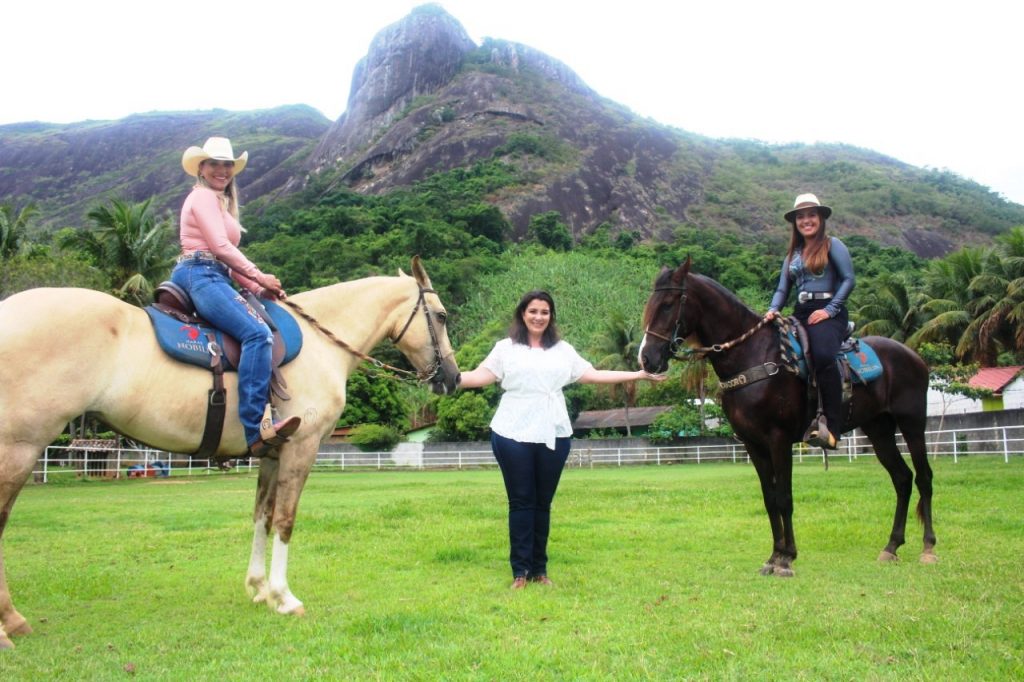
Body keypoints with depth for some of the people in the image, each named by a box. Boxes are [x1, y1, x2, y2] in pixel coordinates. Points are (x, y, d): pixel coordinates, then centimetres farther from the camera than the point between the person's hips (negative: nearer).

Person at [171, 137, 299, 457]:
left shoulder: (219, 202, 29)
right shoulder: (203, 196, 0)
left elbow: (225, 258, 23)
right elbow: (221, 247, -12)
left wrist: (257, 288, 12)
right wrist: (259, 276, -7)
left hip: (213, 276, 11)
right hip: (200, 276, -11)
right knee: (258, 333, -27)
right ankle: (255, 431, -35)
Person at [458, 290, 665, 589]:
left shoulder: (563, 350, 12)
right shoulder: (505, 348, 5)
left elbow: (592, 375, 11)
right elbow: (481, 376, -4)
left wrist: (640, 374, 8)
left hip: (553, 435, 2)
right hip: (513, 434, -2)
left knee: (543, 502, 8)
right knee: (520, 502, 2)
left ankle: (539, 568, 17)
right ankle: (520, 570, 8)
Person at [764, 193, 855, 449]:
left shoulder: (832, 245, 6)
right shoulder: (792, 255, 21)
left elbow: (849, 279, -4)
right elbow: (782, 289, 18)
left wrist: (830, 310, -14)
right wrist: (773, 309, -3)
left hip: (828, 312, -6)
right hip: (800, 313, 6)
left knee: (823, 356, -34)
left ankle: (832, 427, -32)